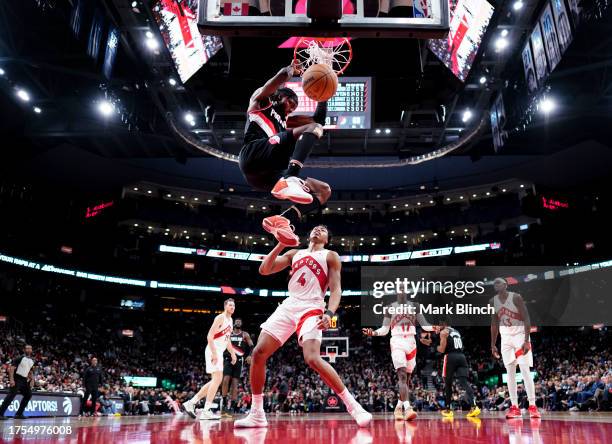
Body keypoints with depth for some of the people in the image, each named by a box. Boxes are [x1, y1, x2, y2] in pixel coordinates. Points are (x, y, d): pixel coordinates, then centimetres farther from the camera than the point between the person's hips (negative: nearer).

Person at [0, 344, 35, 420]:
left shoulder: (31, 361, 13)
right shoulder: (20, 358, -9)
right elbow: (11, 368, -15)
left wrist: (32, 380, 11)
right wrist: (11, 379, -24)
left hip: (24, 380, 8)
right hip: (17, 379, -8)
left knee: (28, 395, 9)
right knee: (11, 396, -16)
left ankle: (19, 414, 15)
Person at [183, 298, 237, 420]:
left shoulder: (230, 321, 18)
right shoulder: (220, 318, -11)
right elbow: (210, 336, -18)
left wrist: (232, 353, 20)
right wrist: (214, 353, -25)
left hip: (219, 352, 10)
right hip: (213, 351, -10)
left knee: (216, 380, 11)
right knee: (217, 379, -15)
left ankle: (191, 402, 15)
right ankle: (206, 411, -14)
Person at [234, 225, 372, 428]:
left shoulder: (331, 256, 8)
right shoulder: (294, 253, 20)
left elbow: (335, 289, -3)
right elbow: (264, 270, 11)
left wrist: (329, 313, -22)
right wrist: (281, 244, 2)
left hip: (311, 308, -5)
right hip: (289, 305, 5)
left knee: (313, 359, -27)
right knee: (258, 353, -5)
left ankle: (353, 406, -14)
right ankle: (257, 414, 7)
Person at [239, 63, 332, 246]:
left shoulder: (284, 122, 41)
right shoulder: (260, 101, 22)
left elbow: (318, 119, 37)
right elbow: (280, 78, 0)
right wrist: (292, 69, 17)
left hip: (265, 174, 8)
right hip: (254, 153, -8)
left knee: (324, 190, 3)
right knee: (314, 128, -16)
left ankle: (282, 220, -21)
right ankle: (289, 179, -40)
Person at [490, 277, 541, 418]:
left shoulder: (516, 297, -14)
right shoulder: (493, 301, 2)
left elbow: (526, 319, -14)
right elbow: (494, 323, 10)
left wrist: (526, 340, -21)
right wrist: (493, 344, 8)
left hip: (520, 335, -5)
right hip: (506, 337, 5)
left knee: (525, 371, -9)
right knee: (510, 372, 3)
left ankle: (532, 406, -4)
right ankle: (514, 407, 6)